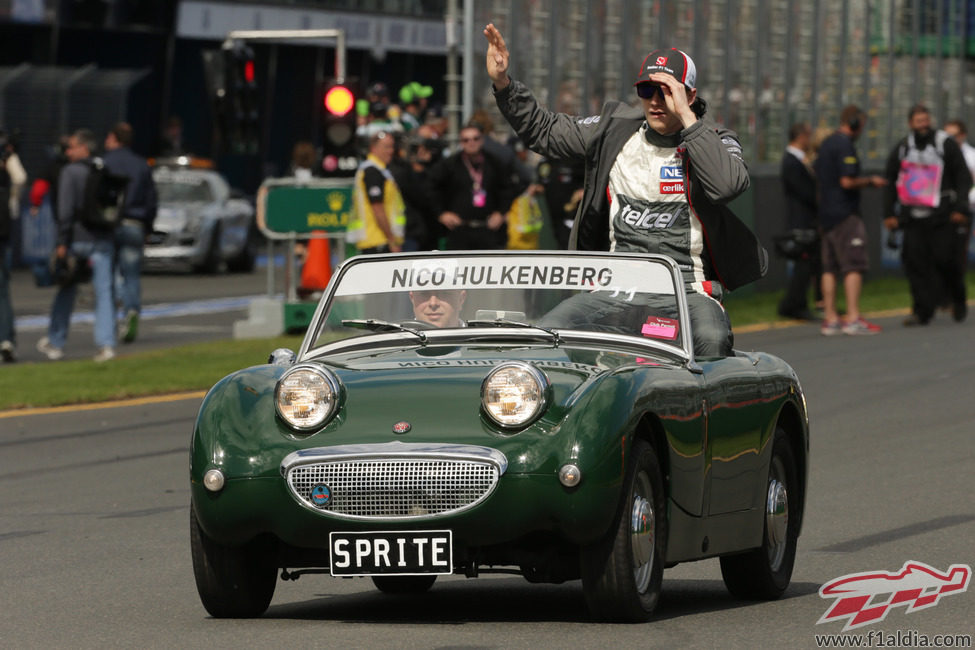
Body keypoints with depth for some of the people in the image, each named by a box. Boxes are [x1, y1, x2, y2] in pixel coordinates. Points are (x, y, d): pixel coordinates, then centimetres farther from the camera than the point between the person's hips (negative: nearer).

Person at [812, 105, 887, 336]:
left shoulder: (826, 144, 16)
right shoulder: (845, 146, -14)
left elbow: (816, 174, 24)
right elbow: (847, 181, -21)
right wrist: (870, 181, -6)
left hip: (826, 213, 9)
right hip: (845, 213, -9)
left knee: (830, 268, 8)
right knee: (853, 265, -9)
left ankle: (830, 318, 8)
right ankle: (853, 318, -15)